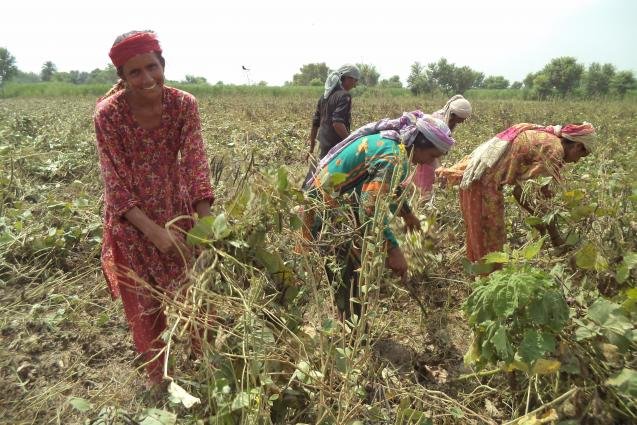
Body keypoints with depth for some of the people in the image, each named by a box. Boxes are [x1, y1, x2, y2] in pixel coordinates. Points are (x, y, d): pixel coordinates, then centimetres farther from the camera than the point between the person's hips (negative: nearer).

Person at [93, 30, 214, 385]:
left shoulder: (184, 104, -13)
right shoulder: (109, 113, -19)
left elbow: (195, 163, -19)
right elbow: (115, 183, -19)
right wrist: (154, 232, -27)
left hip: (177, 208, 2)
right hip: (132, 221, -1)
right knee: (144, 303, 10)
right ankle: (156, 378, 32)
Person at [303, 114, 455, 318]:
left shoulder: (390, 141, 9)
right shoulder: (395, 158, -22)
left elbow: (385, 187, 26)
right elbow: (371, 208, -31)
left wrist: (407, 213, 35)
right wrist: (393, 249, -27)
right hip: (329, 213, -10)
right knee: (352, 278, -2)